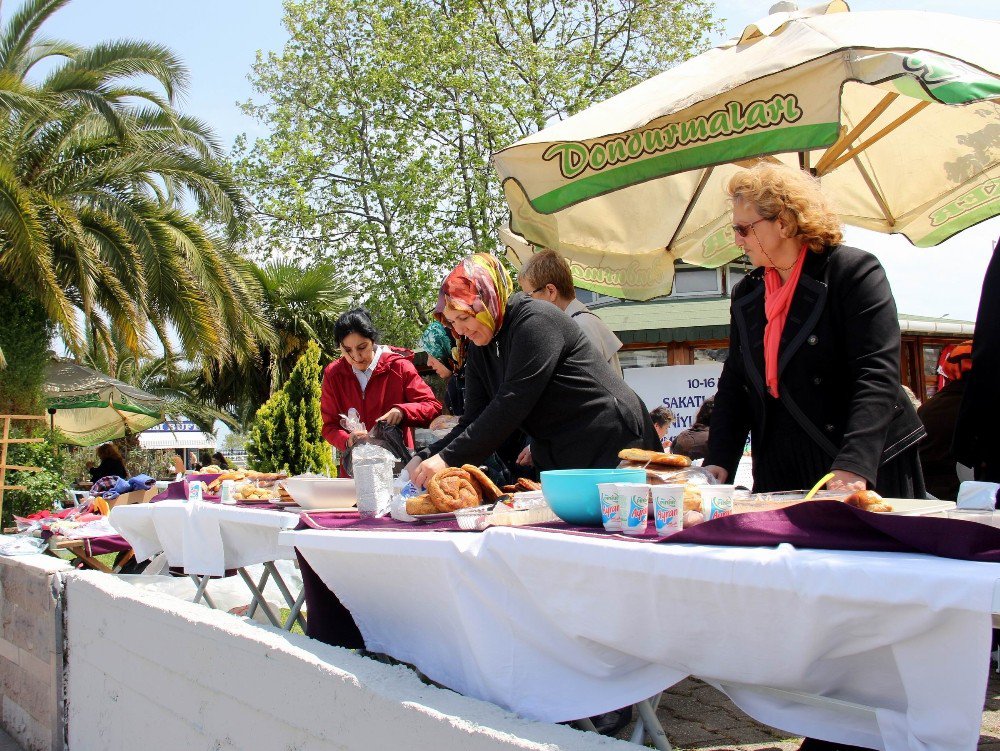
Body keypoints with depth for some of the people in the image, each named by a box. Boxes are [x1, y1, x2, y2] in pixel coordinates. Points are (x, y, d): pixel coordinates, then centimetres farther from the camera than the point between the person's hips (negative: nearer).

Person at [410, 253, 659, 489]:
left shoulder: (535, 320, -17)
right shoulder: (479, 349, 8)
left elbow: (511, 405, -25)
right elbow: (474, 421, 3)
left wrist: (449, 459, -27)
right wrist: (427, 458, -13)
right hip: (556, 461, 7)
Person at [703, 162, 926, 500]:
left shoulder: (854, 271, -9)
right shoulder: (746, 295, 10)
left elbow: (877, 376, -18)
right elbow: (734, 385, 11)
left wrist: (854, 465, -29)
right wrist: (718, 461, -3)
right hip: (780, 473, 5)